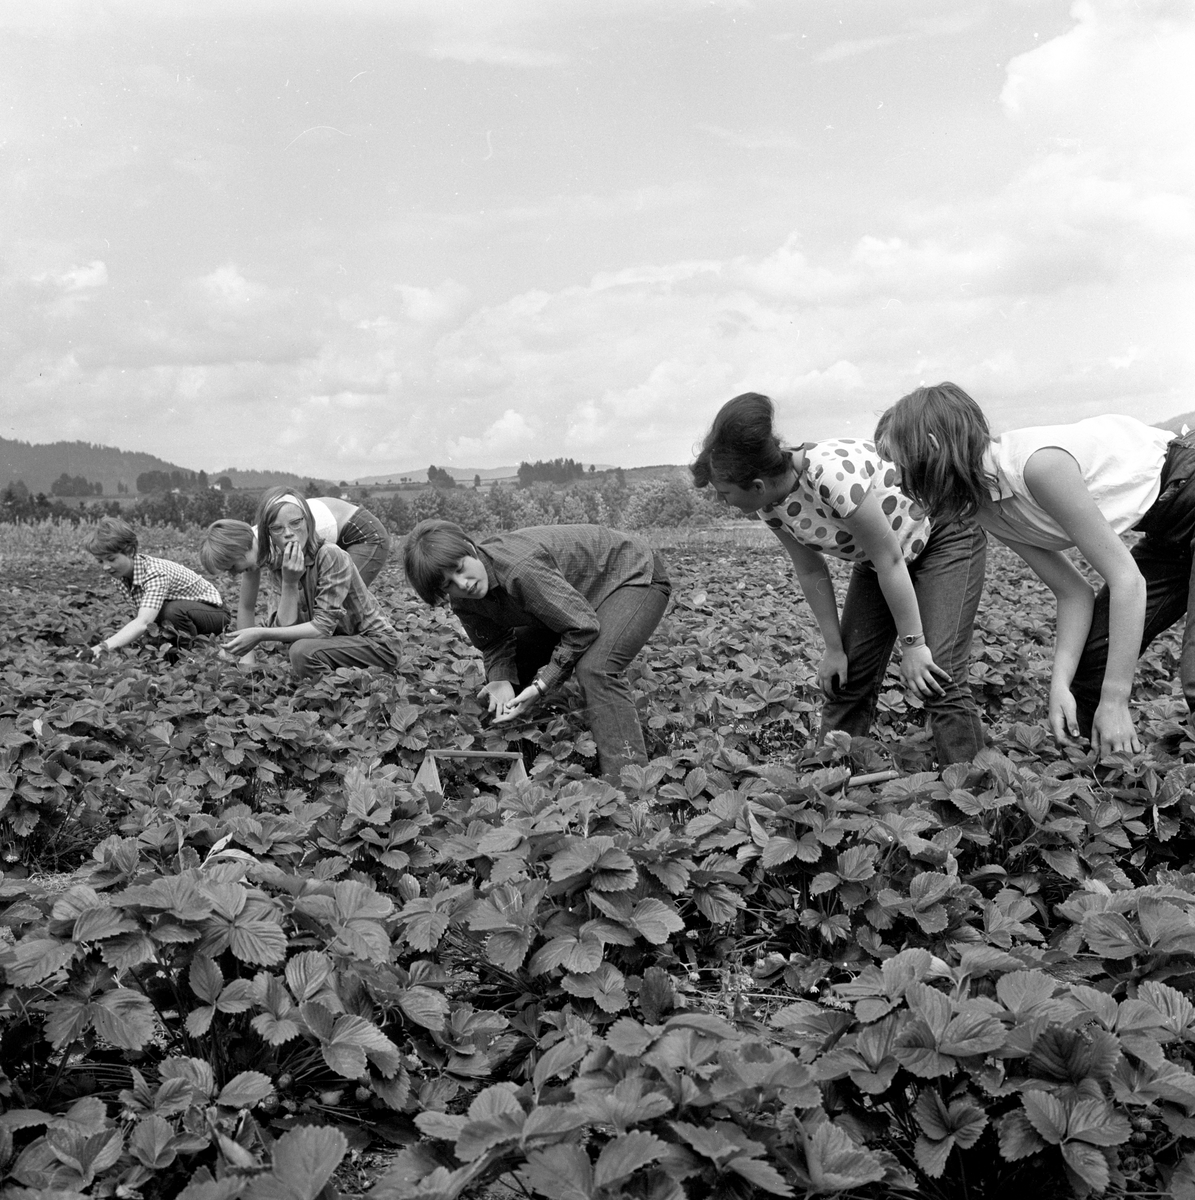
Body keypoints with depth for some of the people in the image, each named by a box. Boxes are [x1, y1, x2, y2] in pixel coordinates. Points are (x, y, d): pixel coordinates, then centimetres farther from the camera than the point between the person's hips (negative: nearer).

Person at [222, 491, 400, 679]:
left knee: (303, 650, -26)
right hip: (339, 641, 8)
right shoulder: (277, 566, 0)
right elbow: (287, 628, -10)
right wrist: (289, 582, -23)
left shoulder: (331, 556, -21)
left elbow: (323, 627, -25)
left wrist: (261, 634, -27)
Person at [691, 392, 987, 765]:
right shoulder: (772, 504, -15)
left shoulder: (831, 472, -38)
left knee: (937, 676, -17)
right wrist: (834, 647, -3)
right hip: (879, 556, 7)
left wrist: (912, 644, -22)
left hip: (945, 535, -7)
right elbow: (811, 572, -2)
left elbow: (889, 559, -29)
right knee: (847, 676, 4)